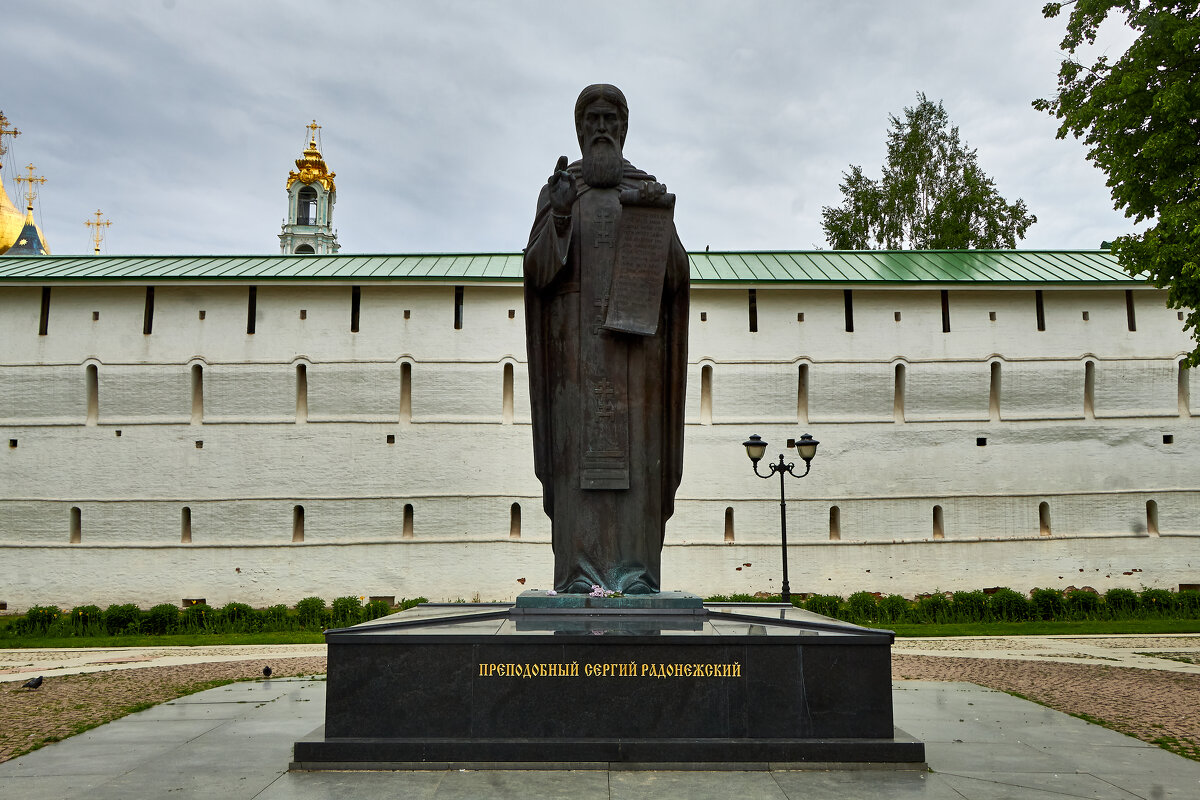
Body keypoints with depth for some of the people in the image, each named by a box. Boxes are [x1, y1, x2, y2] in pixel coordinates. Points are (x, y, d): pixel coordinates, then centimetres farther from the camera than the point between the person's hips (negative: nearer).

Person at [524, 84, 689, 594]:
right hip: (576, 331, 0)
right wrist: (559, 215, -15)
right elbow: (537, 270, 2)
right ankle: (580, 569, -7)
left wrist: (656, 221, -14)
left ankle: (636, 568, -5)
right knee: (578, 443, -8)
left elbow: (675, 275, 3)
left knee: (635, 446, -6)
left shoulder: (651, 191, 15)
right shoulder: (557, 189, 14)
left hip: (635, 330, 1)